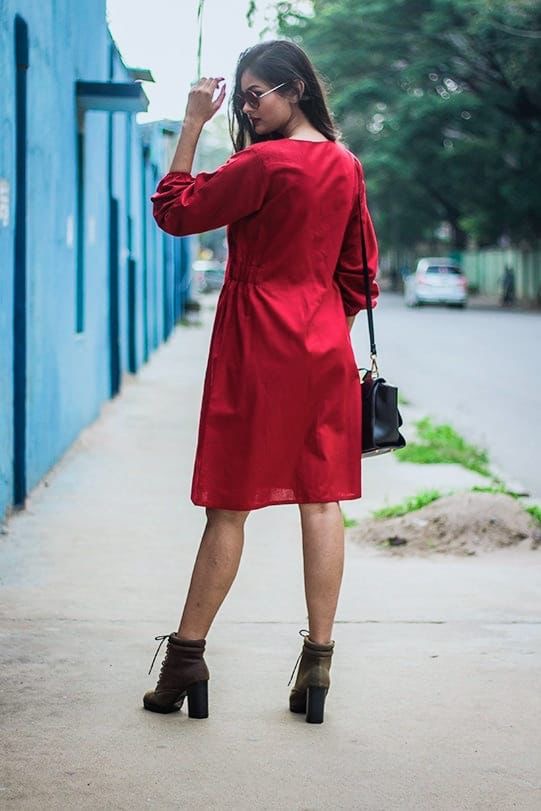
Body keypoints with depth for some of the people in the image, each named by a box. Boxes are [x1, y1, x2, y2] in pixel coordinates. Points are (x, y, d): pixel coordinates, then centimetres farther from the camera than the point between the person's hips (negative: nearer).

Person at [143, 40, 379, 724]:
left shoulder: (265, 162, -13)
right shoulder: (346, 166, 9)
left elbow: (174, 212, -8)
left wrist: (192, 124, -6)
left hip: (257, 347, -6)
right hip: (325, 348, 6)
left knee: (230, 504, -2)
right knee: (322, 499, 4)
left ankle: (186, 658, 6)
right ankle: (318, 662, 4)